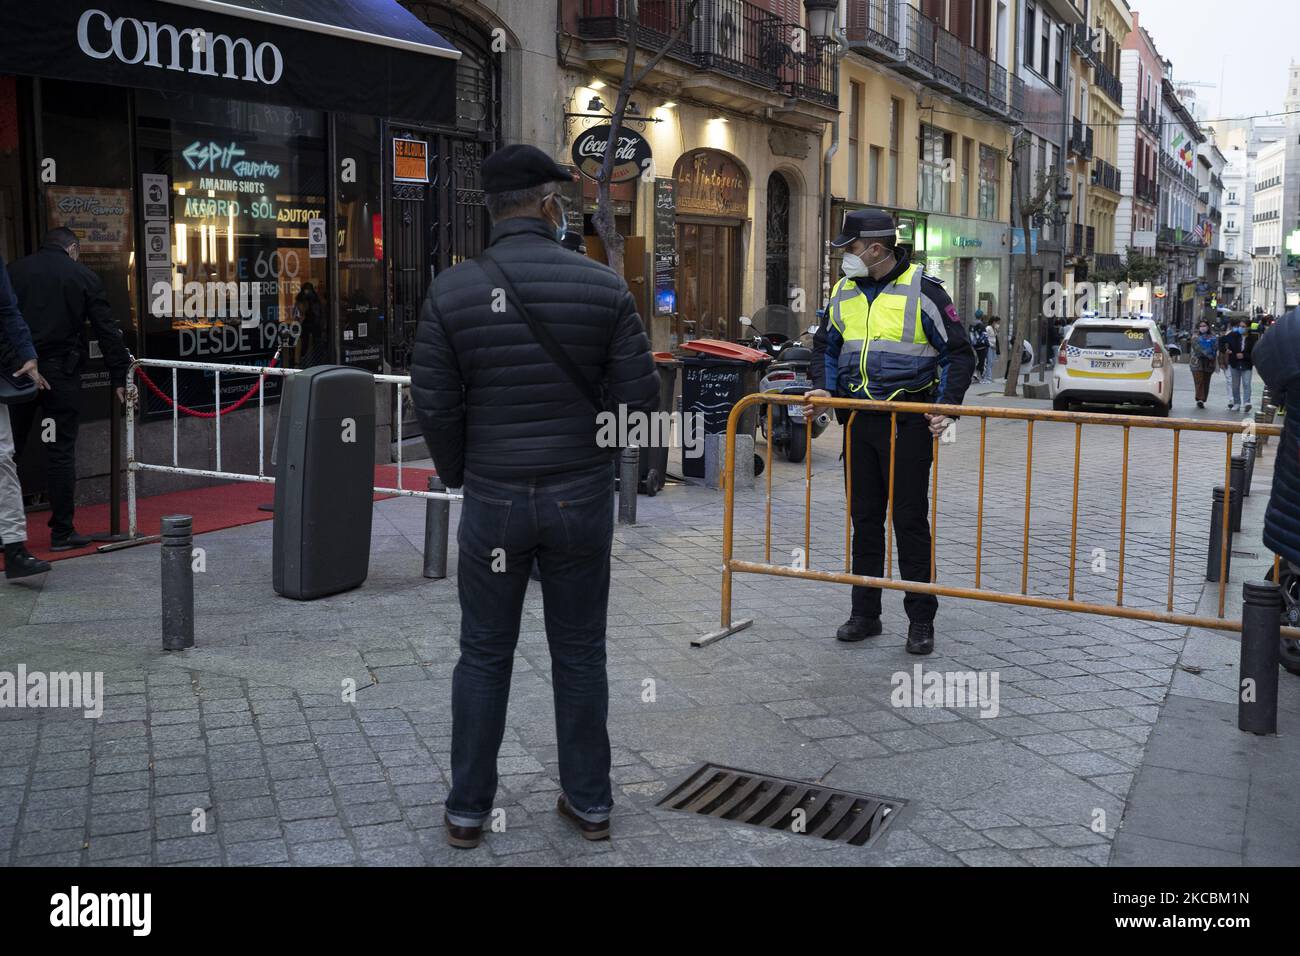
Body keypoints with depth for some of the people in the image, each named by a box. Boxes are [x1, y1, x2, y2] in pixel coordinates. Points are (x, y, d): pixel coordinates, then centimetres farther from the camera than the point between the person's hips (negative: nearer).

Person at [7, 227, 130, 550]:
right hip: (60, 373, -2)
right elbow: (106, 330, 3)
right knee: (61, 452, 4)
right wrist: (119, 377, 8)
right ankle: (62, 532, 7)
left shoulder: (13, 271, 8)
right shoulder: (84, 277, 3)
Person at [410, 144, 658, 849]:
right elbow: (639, 397, -7)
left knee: (484, 655, 13)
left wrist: (459, 475, 12)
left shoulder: (452, 290, -7)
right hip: (582, 496, 0)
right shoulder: (602, 286, -6)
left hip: (494, 499, 0)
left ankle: (467, 810, 23)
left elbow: (434, 405, -5)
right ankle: (588, 802, 25)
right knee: (579, 653, 14)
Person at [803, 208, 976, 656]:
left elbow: (959, 353, -3)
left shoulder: (922, 290, -6)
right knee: (864, 519, 10)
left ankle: (921, 620, 8)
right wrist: (823, 387, 5)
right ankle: (865, 613, 21)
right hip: (858, 420, 6)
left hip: (908, 421, -5)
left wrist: (947, 404, -15)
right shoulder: (844, 292, 10)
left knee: (910, 520, -2)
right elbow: (826, 345, 23)